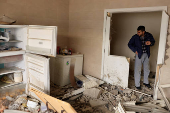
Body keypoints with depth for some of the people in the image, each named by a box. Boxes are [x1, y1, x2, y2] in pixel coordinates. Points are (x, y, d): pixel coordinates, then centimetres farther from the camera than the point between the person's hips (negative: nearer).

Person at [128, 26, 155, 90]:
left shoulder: (149, 35, -7)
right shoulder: (135, 37, -12)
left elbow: (153, 41, 9)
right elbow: (130, 44, 0)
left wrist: (150, 43, -15)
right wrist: (135, 50, -10)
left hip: (146, 55, 3)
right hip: (139, 55, -3)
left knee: (147, 69, 16)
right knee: (137, 70, 0)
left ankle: (146, 82, 37)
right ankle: (137, 85, 15)